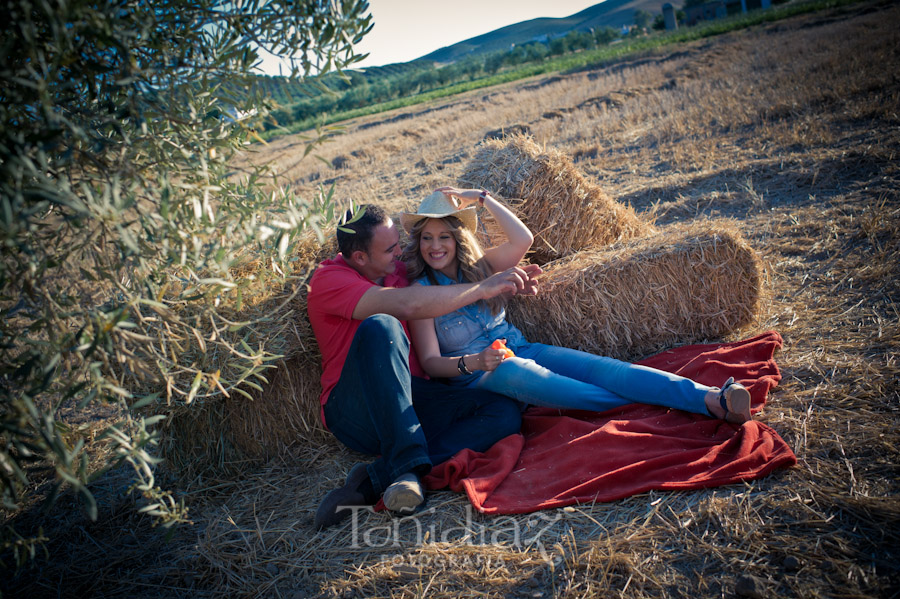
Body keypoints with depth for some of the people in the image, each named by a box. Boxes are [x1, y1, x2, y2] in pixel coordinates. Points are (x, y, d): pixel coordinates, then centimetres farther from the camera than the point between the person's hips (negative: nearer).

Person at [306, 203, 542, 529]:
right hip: (355, 412, -7)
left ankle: (376, 477, -26)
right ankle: (407, 467, -35)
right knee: (381, 326, -33)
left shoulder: (397, 270, 14)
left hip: (411, 401, 7)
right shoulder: (330, 279, -8)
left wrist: (505, 284, 7)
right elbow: (408, 305, -24)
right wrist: (483, 288, -19)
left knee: (506, 412, -14)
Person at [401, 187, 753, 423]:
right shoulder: (420, 291, -3)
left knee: (597, 367, -22)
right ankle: (650, 406, -42)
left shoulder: (477, 267, 10)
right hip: (479, 376, -4)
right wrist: (472, 363, -29)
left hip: (521, 350, 5)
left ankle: (711, 399, -38)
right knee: (520, 373, -40)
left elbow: (522, 239, -7)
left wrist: (481, 198, -5)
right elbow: (430, 362, -9)